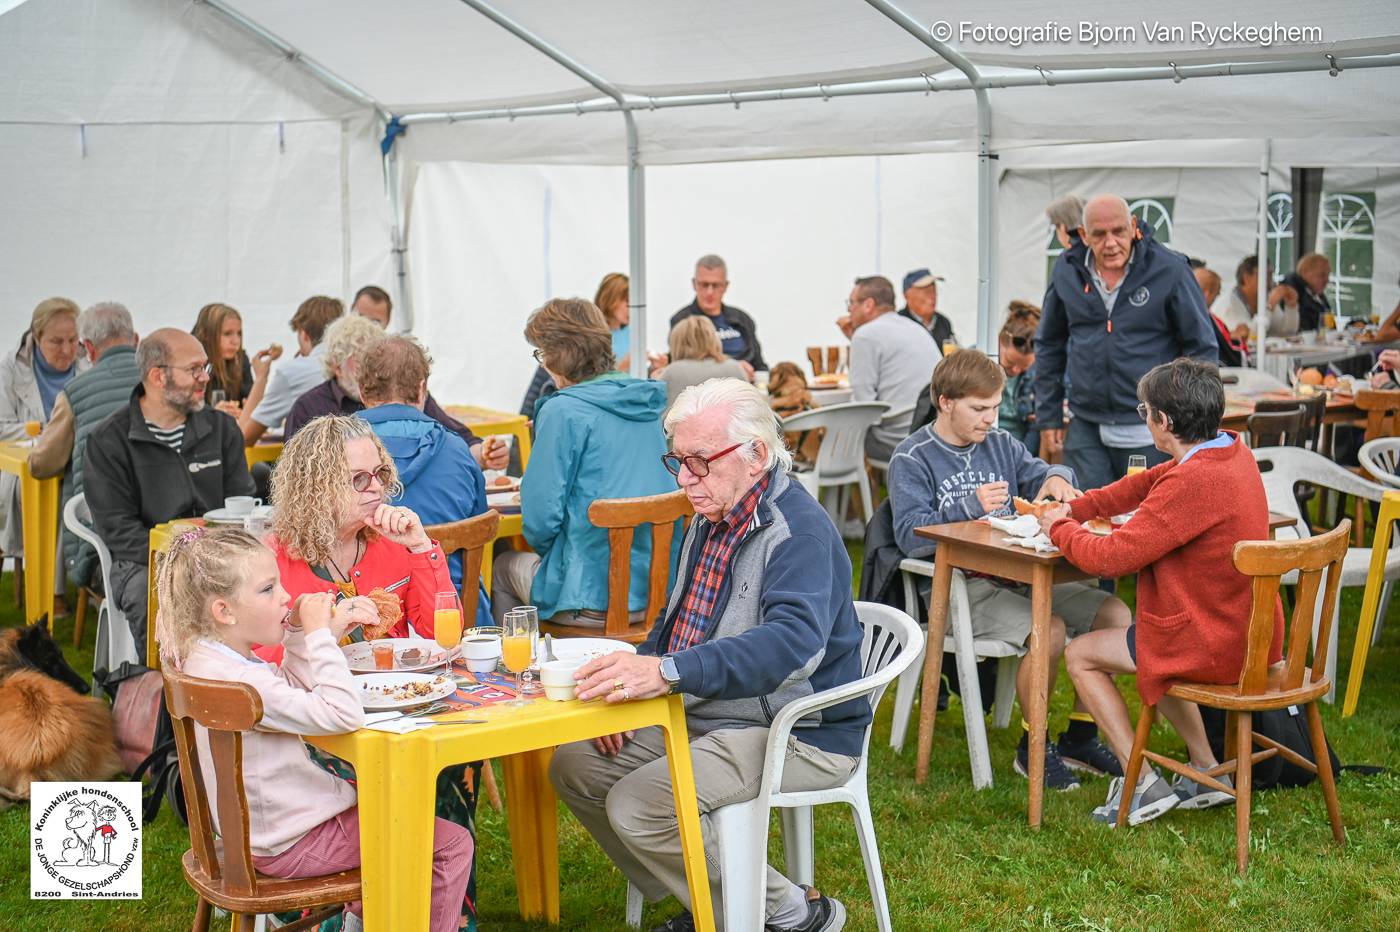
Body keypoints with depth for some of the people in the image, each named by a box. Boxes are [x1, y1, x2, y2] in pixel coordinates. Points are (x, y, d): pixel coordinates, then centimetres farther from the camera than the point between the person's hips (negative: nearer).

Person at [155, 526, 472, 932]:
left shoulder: (205, 657, 0)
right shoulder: (242, 682, -32)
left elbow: (293, 690, 13)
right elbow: (343, 714, -37)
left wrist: (299, 634, -3)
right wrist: (319, 636, -28)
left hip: (260, 827, 10)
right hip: (292, 845, -10)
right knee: (452, 844, -7)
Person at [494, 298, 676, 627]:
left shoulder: (562, 411, -15)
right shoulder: (647, 403, 7)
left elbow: (540, 518, -14)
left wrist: (549, 552, 7)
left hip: (596, 598, -7)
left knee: (503, 567, 21)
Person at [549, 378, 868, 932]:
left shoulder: (800, 531, -21)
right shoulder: (711, 520, 10)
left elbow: (794, 642, -39)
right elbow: (677, 620, 23)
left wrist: (667, 671, -49)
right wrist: (628, 682, 3)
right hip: (702, 717, 10)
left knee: (639, 804, -24)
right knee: (574, 767, 4)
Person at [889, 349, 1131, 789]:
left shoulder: (1000, 443, 17)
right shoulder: (912, 459, -2)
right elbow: (909, 534, -13)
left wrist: (1056, 478, -8)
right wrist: (971, 506, -21)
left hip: (1019, 576, 7)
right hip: (958, 587, -7)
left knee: (1115, 614, -9)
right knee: (1050, 630, -30)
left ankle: (1079, 738, 3)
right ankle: (1033, 747, -9)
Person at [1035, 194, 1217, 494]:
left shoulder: (1169, 270, -7)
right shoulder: (1066, 271, 3)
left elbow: (1201, 347, -1)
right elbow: (1049, 345, 14)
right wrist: (1048, 415, 11)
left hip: (1149, 433, -3)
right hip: (1085, 430, 3)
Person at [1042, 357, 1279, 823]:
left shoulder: (1193, 481, -28)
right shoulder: (1232, 449, 1)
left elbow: (1110, 557, -25)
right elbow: (1148, 482, 15)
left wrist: (1059, 529, -5)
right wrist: (1076, 509, 8)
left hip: (1214, 645, -9)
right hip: (1253, 633, 9)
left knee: (1080, 654, 8)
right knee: (1151, 651, 35)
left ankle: (1142, 783, 5)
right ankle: (1207, 772, 30)